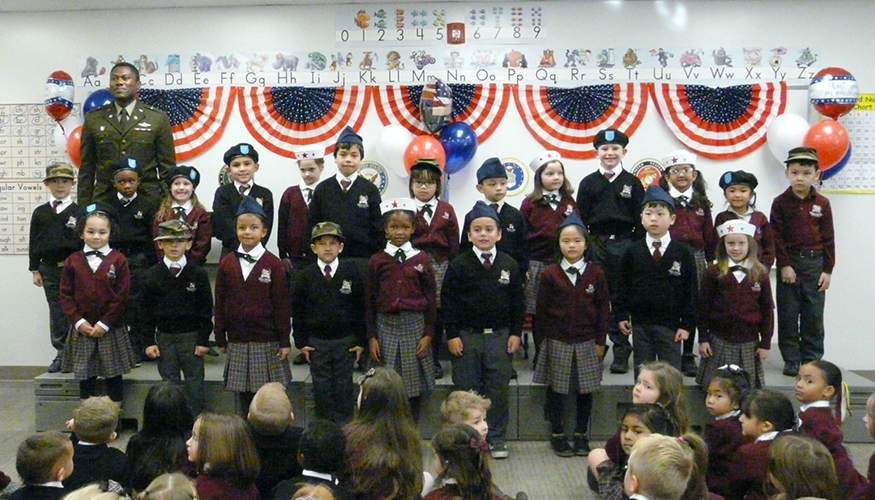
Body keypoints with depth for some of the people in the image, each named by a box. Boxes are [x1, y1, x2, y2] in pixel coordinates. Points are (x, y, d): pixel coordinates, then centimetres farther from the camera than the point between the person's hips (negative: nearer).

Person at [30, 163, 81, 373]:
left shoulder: (79, 212, -1)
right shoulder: (40, 213, 8)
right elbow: (34, 243, 10)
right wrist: (35, 270, 7)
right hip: (50, 270, 3)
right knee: (56, 313, 7)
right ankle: (61, 353, 16)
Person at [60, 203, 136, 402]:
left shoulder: (118, 260, -4)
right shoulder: (73, 261, 3)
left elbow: (122, 296, -7)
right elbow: (66, 295, 2)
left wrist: (105, 324, -12)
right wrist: (78, 322, -8)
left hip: (111, 330, -2)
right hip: (82, 329, 2)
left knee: (114, 377, 6)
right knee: (85, 377, 9)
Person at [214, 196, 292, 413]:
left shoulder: (274, 264, -4)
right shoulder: (227, 264, 4)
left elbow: (282, 305, -4)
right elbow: (220, 303, 7)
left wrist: (285, 340, -5)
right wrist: (220, 338, 6)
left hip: (267, 342, -3)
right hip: (237, 342, 3)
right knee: (244, 396, 10)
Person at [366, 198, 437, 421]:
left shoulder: (421, 259, 1)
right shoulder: (377, 261, 2)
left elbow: (431, 298, 3)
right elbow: (370, 301, 5)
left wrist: (428, 334, -2)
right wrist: (372, 336, 2)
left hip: (415, 325, 0)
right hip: (386, 326, 0)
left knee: (414, 384, 6)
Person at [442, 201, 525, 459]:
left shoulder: (509, 265, 3)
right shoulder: (459, 265, -4)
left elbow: (518, 301, 8)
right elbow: (448, 301, -3)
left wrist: (515, 333, 3)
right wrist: (452, 335, -7)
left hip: (500, 336, 2)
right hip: (466, 336, -1)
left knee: (498, 389, 7)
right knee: (466, 389, 5)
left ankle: (496, 438, 19)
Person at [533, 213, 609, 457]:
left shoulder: (596, 274, 0)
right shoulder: (550, 274, -3)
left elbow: (603, 308, 3)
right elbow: (542, 310, 1)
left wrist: (601, 340, 1)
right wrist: (543, 339, -1)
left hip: (587, 343, 1)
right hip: (557, 343, -1)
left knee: (585, 391, 9)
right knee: (556, 390, 7)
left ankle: (581, 435, 24)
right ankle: (557, 435, 21)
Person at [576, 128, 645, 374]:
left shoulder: (632, 183, 5)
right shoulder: (588, 183, 7)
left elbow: (640, 220, 3)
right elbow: (581, 218, 5)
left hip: (624, 245, -1)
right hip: (596, 245, 1)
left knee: (621, 298, 3)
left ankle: (621, 352, 11)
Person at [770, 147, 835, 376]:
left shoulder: (822, 204, 2)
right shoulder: (781, 202, -2)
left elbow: (828, 238, 4)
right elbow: (776, 237, -5)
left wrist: (828, 270, -1)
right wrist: (784, 265, -11)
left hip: (815, 263, 1)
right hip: (789, 264, -1)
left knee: (814, 315, 6)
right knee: (788, 314, 3)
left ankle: (812, 360, 16)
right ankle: (791, 360, 12)